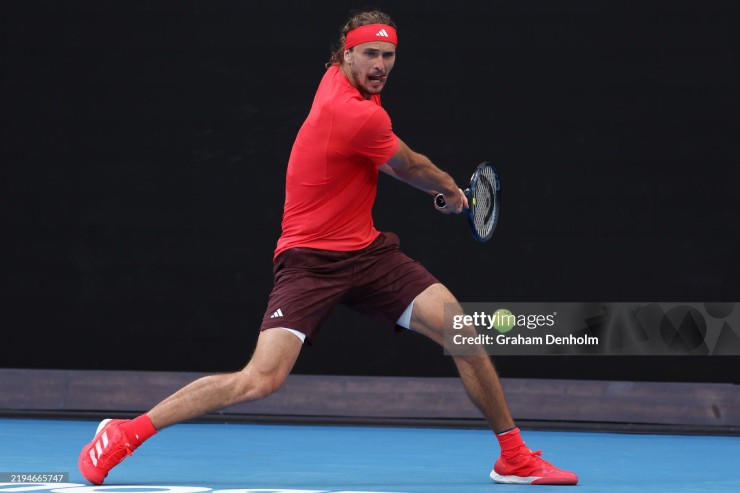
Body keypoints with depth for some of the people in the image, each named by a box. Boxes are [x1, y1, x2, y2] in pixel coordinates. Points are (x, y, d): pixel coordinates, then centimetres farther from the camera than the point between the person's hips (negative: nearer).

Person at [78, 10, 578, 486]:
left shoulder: (339, 78, 4)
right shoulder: (355, 116, -23)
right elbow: (411, 168, -2)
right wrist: (451, 189, 19)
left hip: (367, 250, 9)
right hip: (310, 262, -9)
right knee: (261, 379, -20)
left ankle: (515, 457, 8)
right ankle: (125, 433, -6)